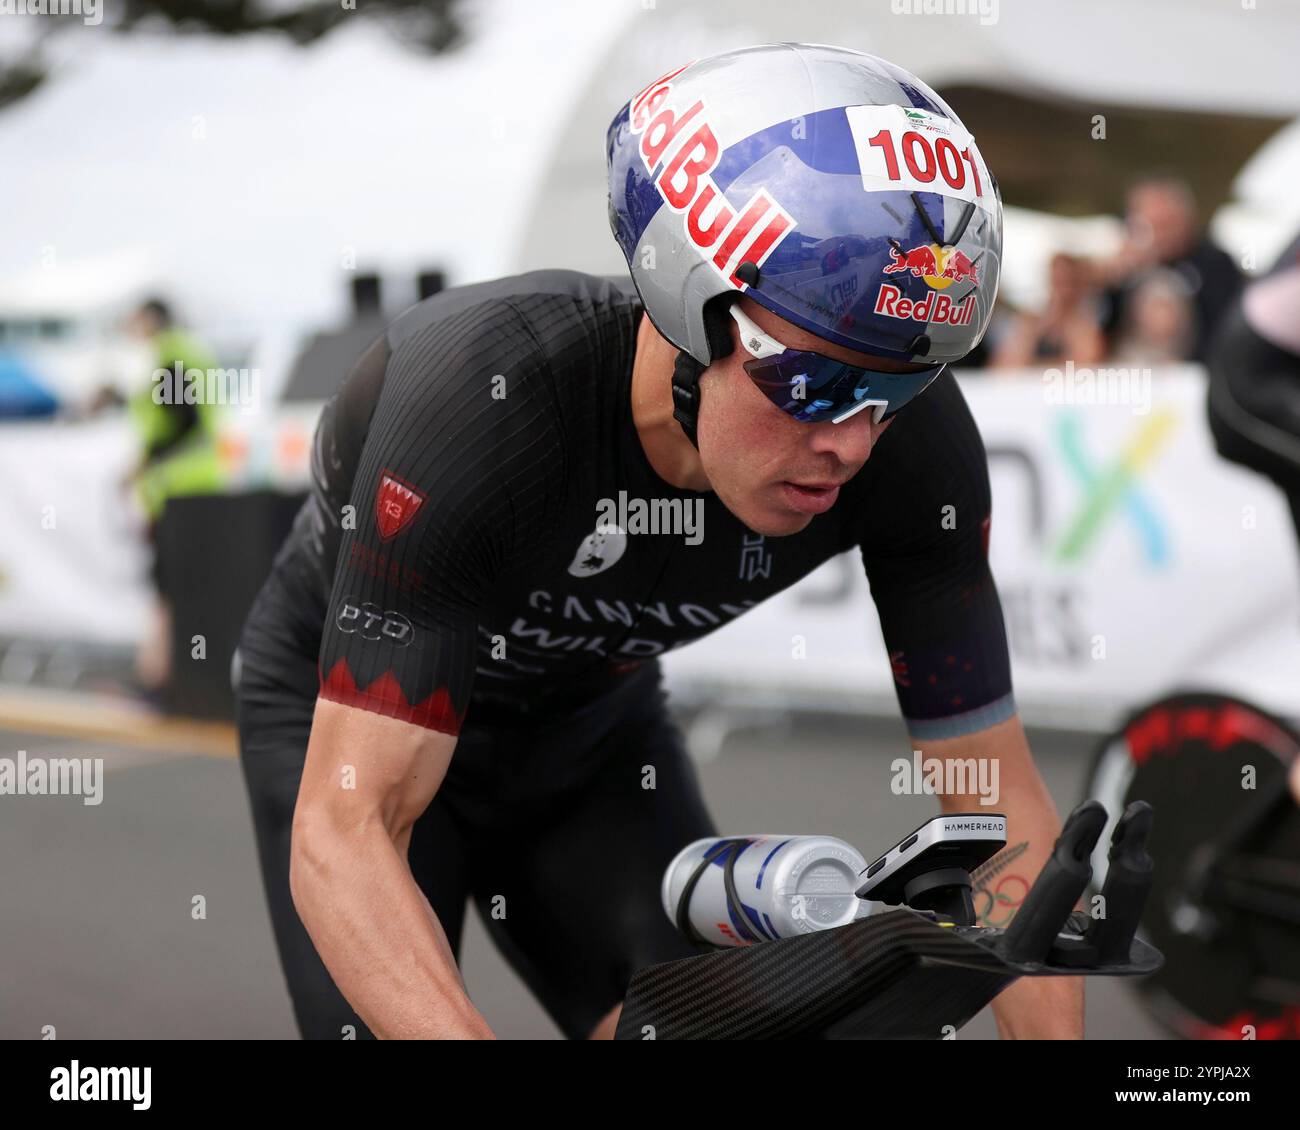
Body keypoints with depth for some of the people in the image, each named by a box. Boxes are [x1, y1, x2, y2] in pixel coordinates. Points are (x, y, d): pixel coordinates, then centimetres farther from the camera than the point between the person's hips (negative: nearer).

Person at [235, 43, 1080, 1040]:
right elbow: (342, 833, -42)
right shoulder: (484, 397, -40)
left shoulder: (910, 444, -28)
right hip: (354, 717, -3)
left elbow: (1002, 806, -20)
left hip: (588, 725, 3)